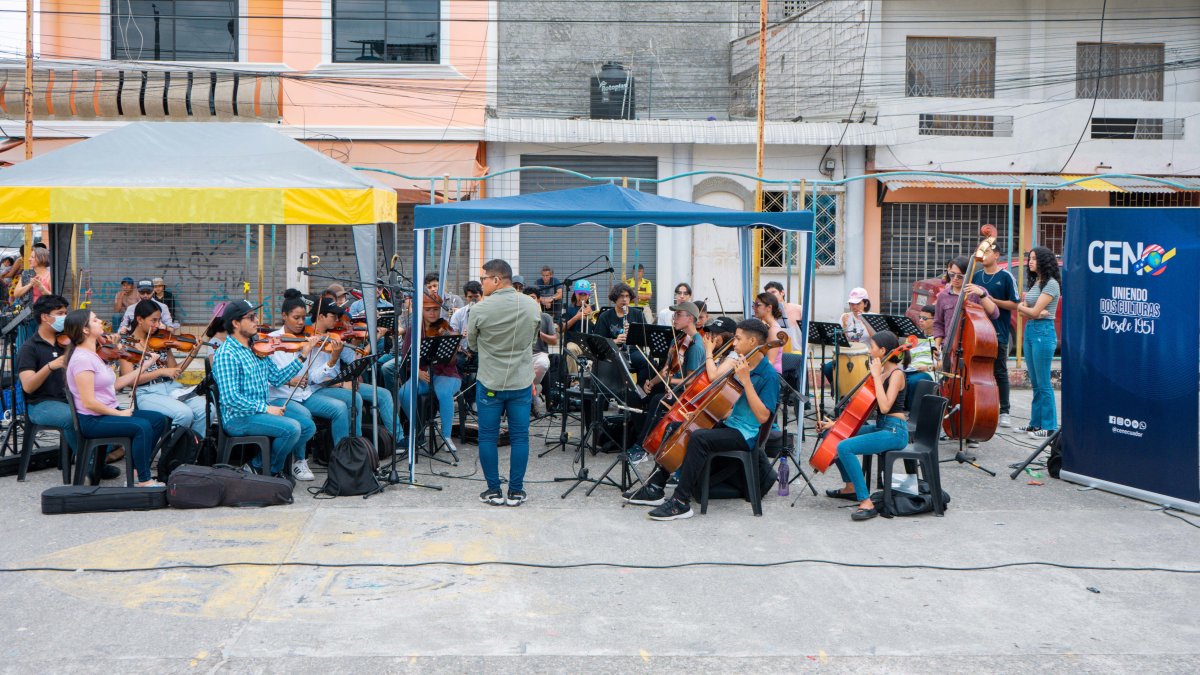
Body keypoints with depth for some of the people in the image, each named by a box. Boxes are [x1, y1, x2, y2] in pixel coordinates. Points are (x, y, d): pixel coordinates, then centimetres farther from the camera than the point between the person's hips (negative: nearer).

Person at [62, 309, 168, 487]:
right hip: (92, 420, -10)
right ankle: (144, 481, -15)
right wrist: (119, 414, -15)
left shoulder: (96, 354, 12)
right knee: (142, 426, -27)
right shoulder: (82, 358, -19)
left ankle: (137, 472, 8)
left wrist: (144, 366, 13)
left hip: (109, 412, 10)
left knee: (158, 420, 3)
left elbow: (115, 383, 12)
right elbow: (89, 402, -23)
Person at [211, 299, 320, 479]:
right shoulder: (227, 354, -15)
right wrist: (266, 408, -20)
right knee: (291, 428, -25)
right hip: (238, 418, -8)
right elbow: (231, 399, -22)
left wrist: (303, 356, 5)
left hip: (261, 408, 9)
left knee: (307, 426, -3)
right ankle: (271, 471, 2)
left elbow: (276, 378, 11)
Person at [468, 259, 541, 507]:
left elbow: (471, 344, 2)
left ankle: (494, 491, 13)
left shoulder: (481, 309, -12)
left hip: (490, 383, -2)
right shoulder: (532, 307, -4)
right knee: (520, 437, 9)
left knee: (488, 437, 9)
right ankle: (516, 491, 13)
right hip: (522, 382, 2)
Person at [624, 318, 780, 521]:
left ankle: (681, 502, -30)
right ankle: (656, 488, 8)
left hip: (745, 434, -9)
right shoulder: (739, 361, 9)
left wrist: (746, 380, -27)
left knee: (699, 438, -33)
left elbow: (762, 416, -23)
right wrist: (709, 352, 7)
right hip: (726, 424, 9)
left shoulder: (769, 374, -14)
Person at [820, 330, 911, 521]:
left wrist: (876, 376, -22)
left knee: (844, 447, -28)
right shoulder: (881, 372, 13)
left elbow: (884, 406, -28)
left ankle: (866, 503, -28)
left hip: (894, 431, -10)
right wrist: (836, 423, 9)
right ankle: (850, 487, 24)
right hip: (880, 427, 10)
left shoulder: (896, 374, -13)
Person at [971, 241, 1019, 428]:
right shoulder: (976, 276, 13)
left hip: (998, 332, -5)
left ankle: (1004, 411, 7)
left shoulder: (1006, 277, -3)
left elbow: (1014, 304, -5)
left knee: (999, 371, 0)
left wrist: (993, 300, -16)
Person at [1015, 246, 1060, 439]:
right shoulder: (1034, 282, 16)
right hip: (1029, 331, 8)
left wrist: (1022, 307, 1)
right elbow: (1024, 312, 9)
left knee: (1043, 383, -5)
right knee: (1035, 383, 12)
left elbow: (1033, 311, -15)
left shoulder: (1051, 284, -10)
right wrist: (1033, 312, -10)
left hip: (1043, 332, -8)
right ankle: (1036, 423, 18)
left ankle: (1049, 426, 0)